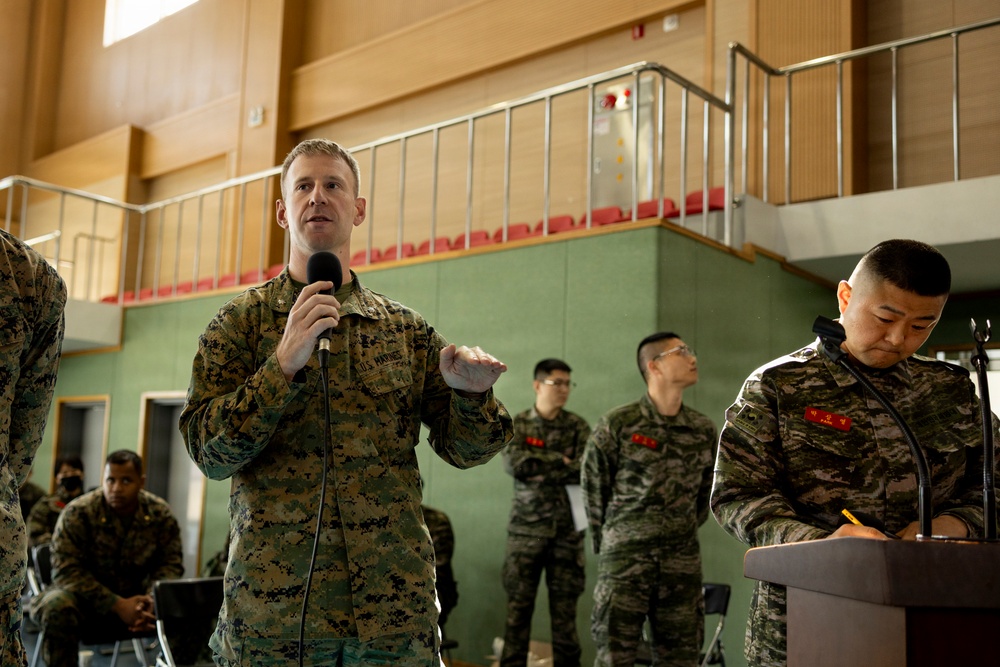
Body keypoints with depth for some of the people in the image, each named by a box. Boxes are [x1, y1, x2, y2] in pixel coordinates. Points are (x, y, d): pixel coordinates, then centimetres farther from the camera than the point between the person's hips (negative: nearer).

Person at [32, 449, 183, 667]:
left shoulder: (160, 514, -7)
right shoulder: (77, 513, -15)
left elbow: (171, 565, -4)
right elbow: (66, 571, -19)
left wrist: (152, 599, -26)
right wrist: (118, 605, -27)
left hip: (136, 598, 2)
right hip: (88, 598, -2)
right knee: (57, 605, -33)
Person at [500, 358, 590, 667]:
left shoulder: (578, 426, 6)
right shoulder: (516, 425, 5)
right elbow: (515, 465, -13)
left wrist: (538, 469, -11)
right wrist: (562, 461, -11)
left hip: (567, 531, 1)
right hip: (526, 529, 0)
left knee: (565, 607, 4)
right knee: (518, 605, 2)